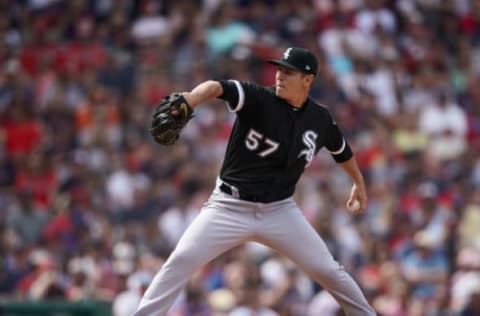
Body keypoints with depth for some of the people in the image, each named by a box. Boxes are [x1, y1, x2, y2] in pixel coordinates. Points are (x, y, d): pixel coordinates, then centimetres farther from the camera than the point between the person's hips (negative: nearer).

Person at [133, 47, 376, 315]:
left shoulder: (321, 119, -1)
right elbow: (217, 88, -35)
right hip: (230, 207, -3)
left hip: (280, 211, 3)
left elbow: (342, 149, 21)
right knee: (181, 261, -17)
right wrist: (189, 100, -56)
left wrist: (359, 183, 35)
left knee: (327, 269, 2)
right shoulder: (259, 99, -14)